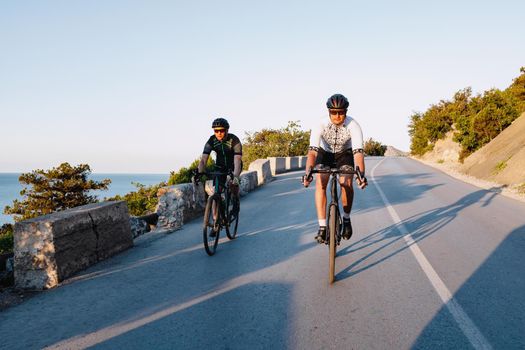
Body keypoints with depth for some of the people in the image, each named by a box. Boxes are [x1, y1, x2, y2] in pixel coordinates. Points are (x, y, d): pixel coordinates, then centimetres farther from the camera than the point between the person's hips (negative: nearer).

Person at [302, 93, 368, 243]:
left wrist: (361, 174, -55)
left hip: (345, 154, 0)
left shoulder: (353, 126, -31)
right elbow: (312, 150, -40)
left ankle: (346, 219, 4)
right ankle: (322, 227, -16)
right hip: (325, 153, 0)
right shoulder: (321, 125, -31)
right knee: (320, 183, -21)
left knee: (347, 184, -22)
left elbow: (358, 151, -39)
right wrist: (308, 172, -56)